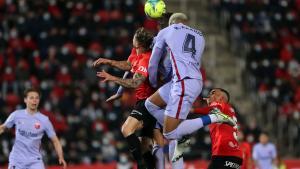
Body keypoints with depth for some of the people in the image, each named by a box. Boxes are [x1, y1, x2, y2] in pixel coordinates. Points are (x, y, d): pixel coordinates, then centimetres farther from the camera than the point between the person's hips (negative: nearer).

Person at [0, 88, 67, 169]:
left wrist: (61, 157, -14)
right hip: (17, 160, 1)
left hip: (35, 161, -1)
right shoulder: (16, 115, -2)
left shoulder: (44, 120, -5)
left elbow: (55, 141, -2)